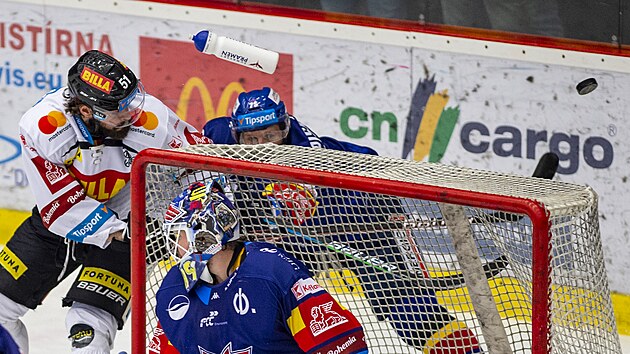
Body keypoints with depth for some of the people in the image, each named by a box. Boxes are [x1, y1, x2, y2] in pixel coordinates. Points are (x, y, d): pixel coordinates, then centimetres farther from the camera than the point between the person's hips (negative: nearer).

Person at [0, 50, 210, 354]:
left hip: (127, 222, -2)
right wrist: (120, 233, -30)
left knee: (89, 327, -18)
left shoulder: (152, 121, -28)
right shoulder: (41, 125, -27)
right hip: (58, 223, 2)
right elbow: (61, 206, -24)